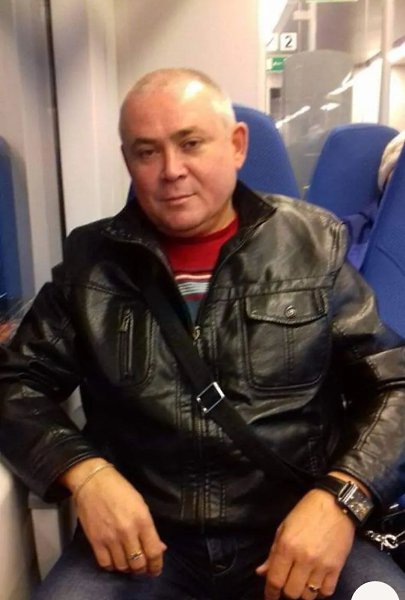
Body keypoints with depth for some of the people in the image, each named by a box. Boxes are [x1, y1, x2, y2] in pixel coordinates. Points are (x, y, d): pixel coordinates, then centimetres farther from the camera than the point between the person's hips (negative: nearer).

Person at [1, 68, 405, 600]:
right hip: (143, 537, 1)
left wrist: (341, 496, -17)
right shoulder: (91, 261, 4)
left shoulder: (313, 246, 1)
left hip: (296, 531, 0)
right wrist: (84, 472, -11)